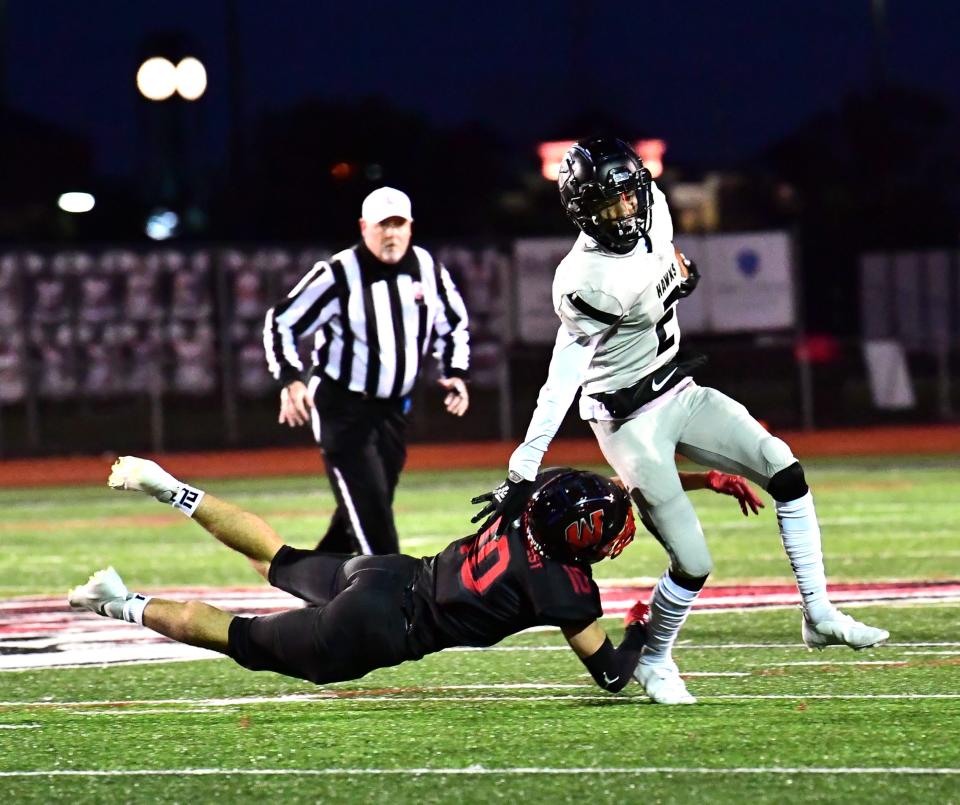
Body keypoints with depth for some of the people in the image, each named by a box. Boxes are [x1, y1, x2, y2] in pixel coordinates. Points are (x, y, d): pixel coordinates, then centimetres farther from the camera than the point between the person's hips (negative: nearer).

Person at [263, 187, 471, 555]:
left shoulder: (427, 269, -1)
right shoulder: (338, 275, -17)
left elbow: (453, 323, 16)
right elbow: (282, 322, -12)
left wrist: (456, 373, 2)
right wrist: (290, 381, -24)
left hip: (393, 410, 6)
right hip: (341, 408, -6)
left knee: (369, 509, 12)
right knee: (368, 509, -14)